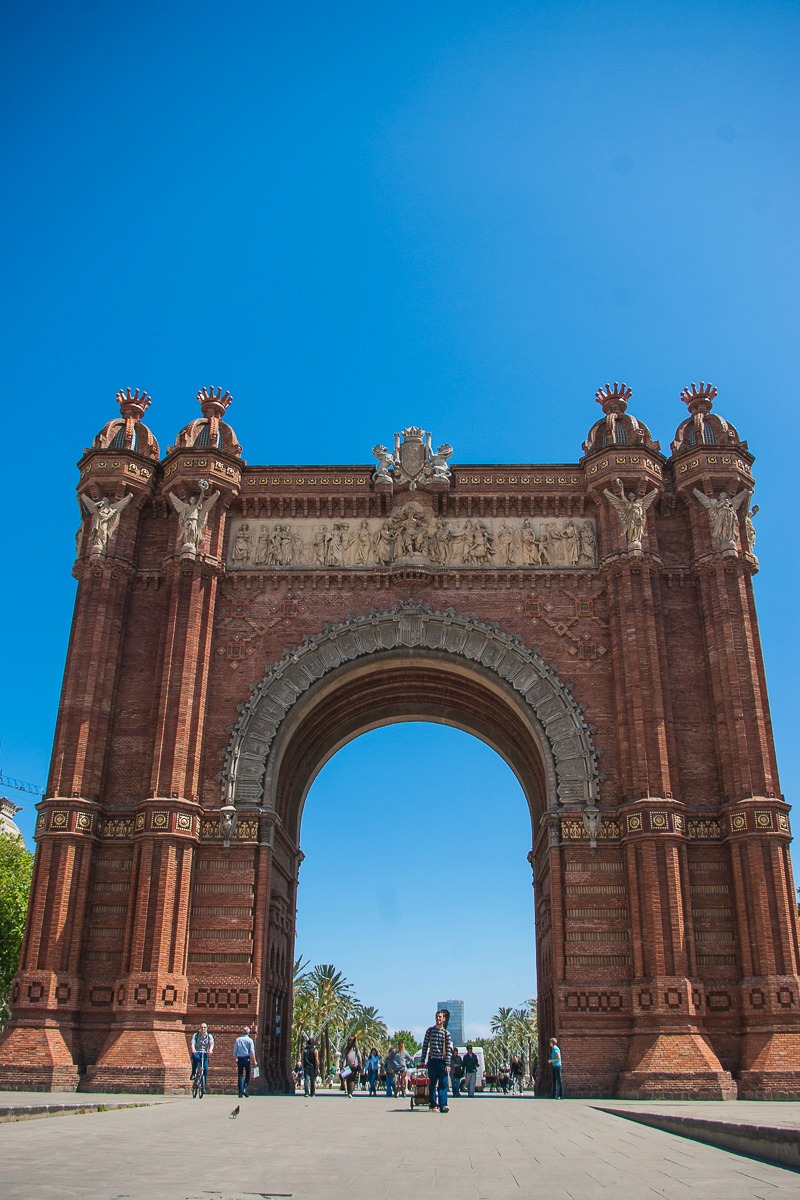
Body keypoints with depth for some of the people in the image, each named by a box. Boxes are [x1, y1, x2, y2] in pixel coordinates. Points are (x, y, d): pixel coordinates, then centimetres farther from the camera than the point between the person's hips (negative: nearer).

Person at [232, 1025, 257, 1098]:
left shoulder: (238, 1039, 6)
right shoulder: (250, 1040, -2)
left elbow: (234, 1052, 7)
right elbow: (252, 1052, -7)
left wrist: (236, 1058, 22)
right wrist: (254, 1061, -1)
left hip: (239, 1059, 2)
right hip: (247, 1058, -2)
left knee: (240, 1075, 8)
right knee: (247, 1075, 9)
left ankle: (240, 1092, 6)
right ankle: (245, 1089, -7)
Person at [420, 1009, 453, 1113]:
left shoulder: (446, 1033, 3)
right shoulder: (430, 1030, 7)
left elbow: (449, 1049, 0)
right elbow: (425, 1045, 10)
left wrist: (448, 1064, -7)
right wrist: (422, 1060, 7)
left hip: (443, 1062, -1)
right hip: (432, 1061, 1)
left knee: (443, 1084, -8)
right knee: (432, 1084, 4)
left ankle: (443, 1105, -12)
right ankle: (433, 1104, 10)